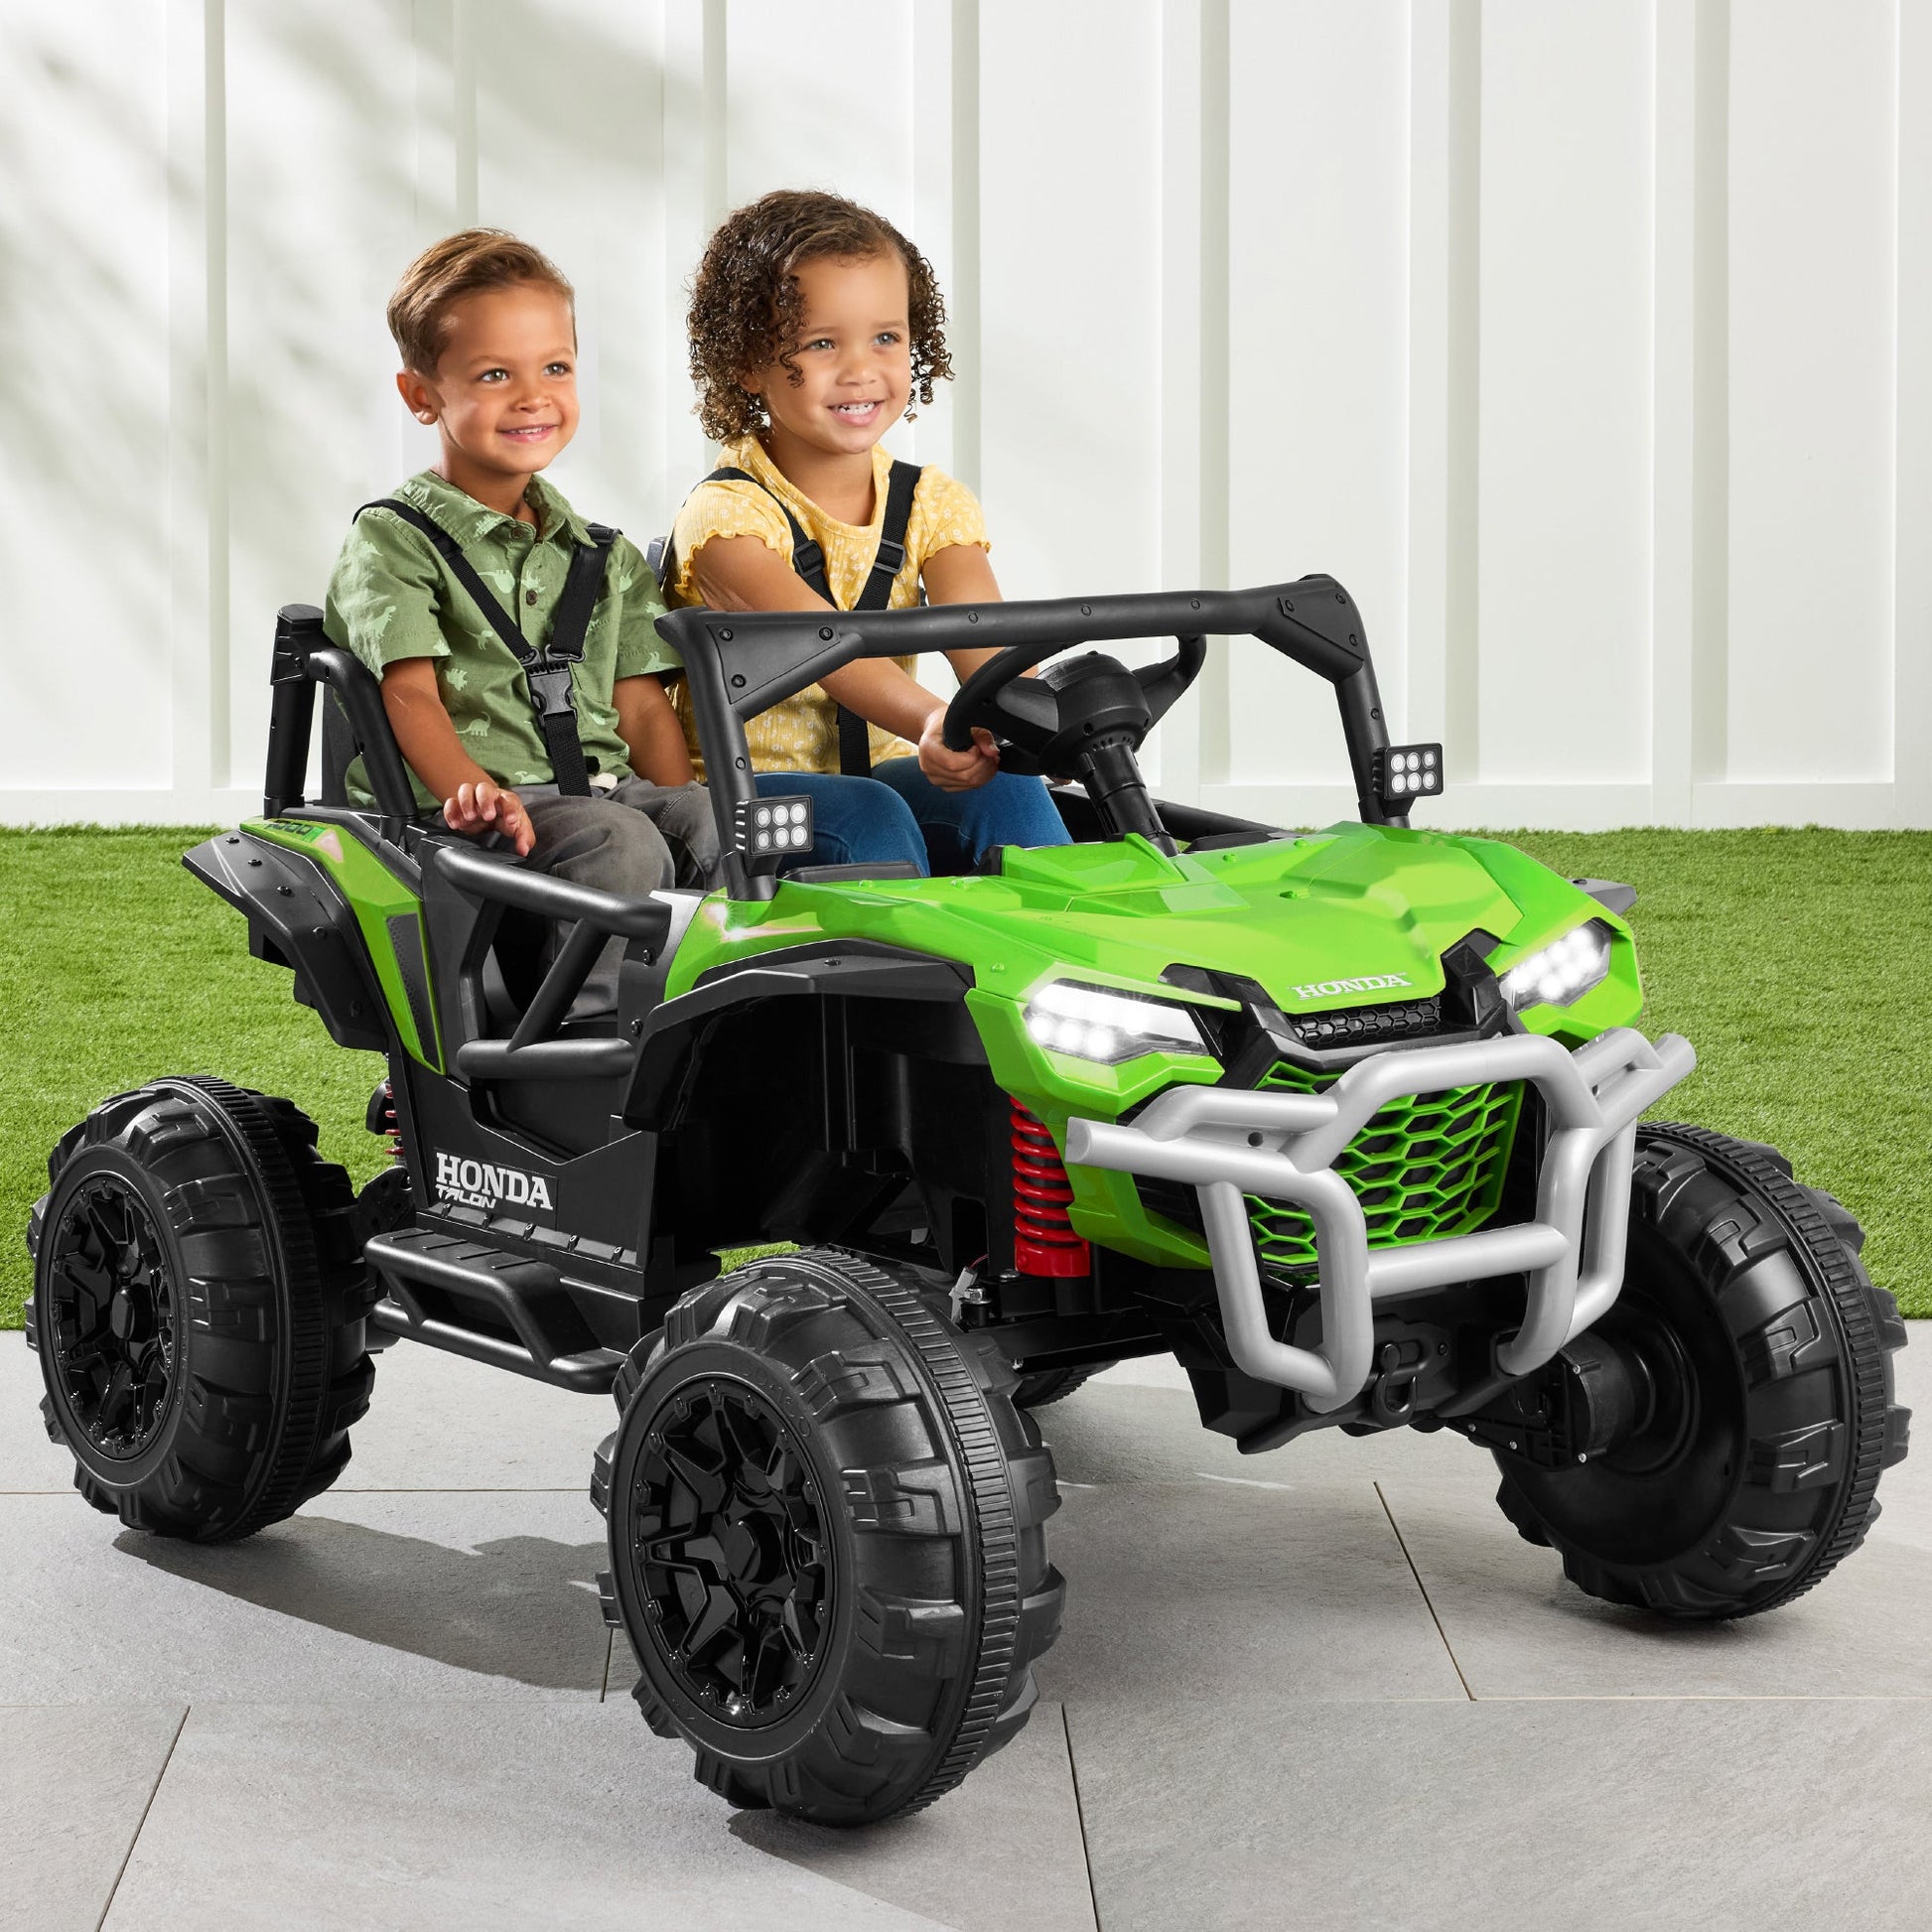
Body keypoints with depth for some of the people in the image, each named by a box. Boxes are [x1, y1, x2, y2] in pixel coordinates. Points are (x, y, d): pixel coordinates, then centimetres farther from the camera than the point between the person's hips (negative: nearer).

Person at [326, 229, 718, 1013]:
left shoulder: (606, 556, 23)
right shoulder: (393, 539, 5)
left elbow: (642, 706, 16)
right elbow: (411, 692, -8)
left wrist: (685, 812, -3)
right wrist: (468, 788, -28)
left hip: (606, 786, 5)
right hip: (485, 806, -5)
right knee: (619, 846, -34)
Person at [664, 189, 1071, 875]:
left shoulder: (932, 504, 5)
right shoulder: (726, 513, -13)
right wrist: (931, 722, -52)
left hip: (882, 772, 5)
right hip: (741, 787, -4)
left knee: (1006, 790, -23)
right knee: (869, 818, -32)